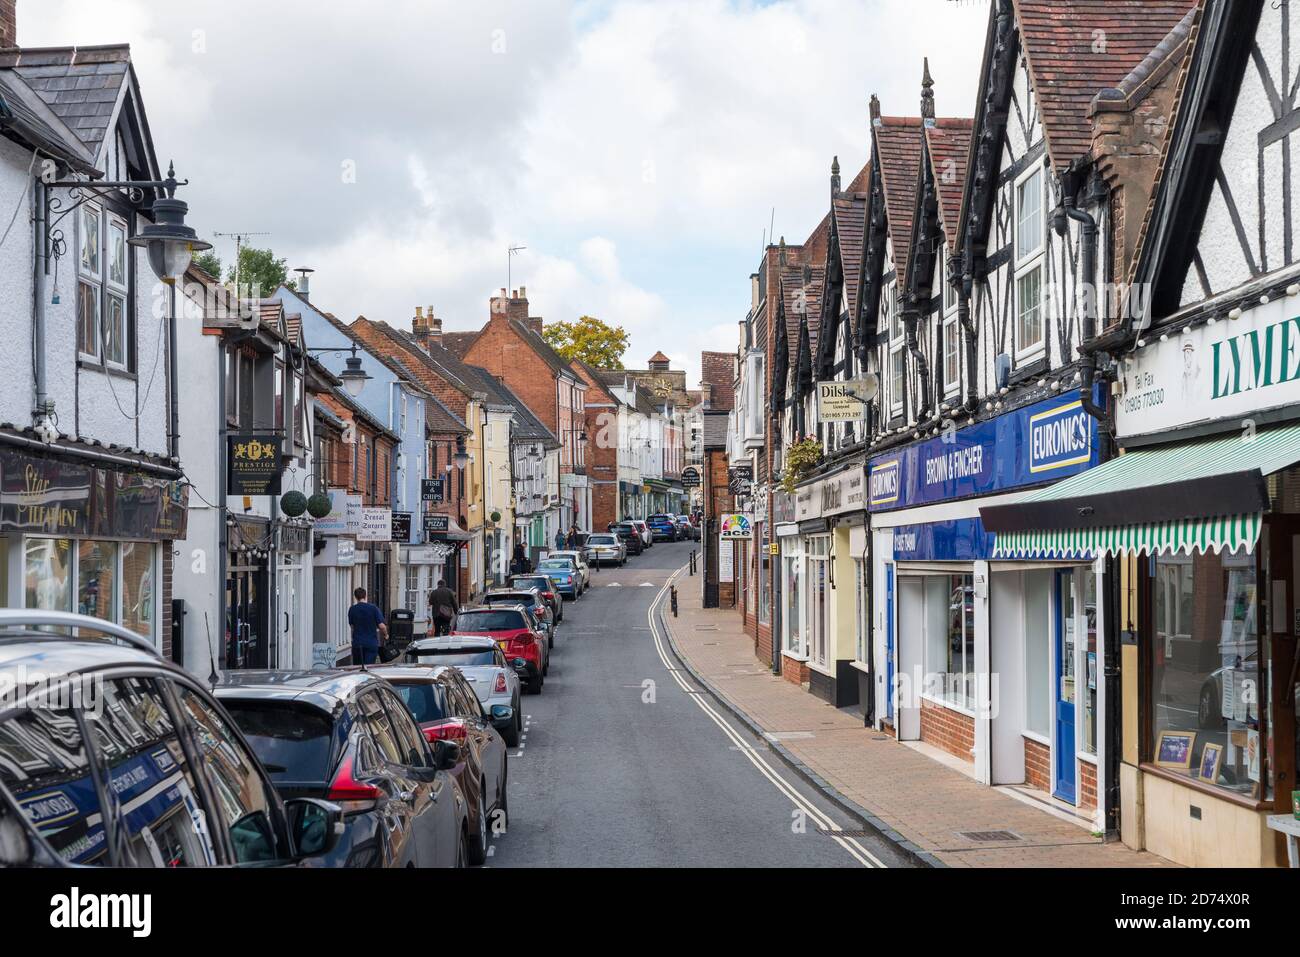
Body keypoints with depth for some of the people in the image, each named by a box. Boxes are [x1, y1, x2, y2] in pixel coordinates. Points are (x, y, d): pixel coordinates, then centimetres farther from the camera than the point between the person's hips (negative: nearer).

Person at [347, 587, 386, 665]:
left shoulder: (352, 610, 0)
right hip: (372, 643, -2)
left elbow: (352, 626, 12)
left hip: (357, 643, 2)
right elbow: (382, 626, -11)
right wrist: (385, 634, 9)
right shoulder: (374, 608, -7)